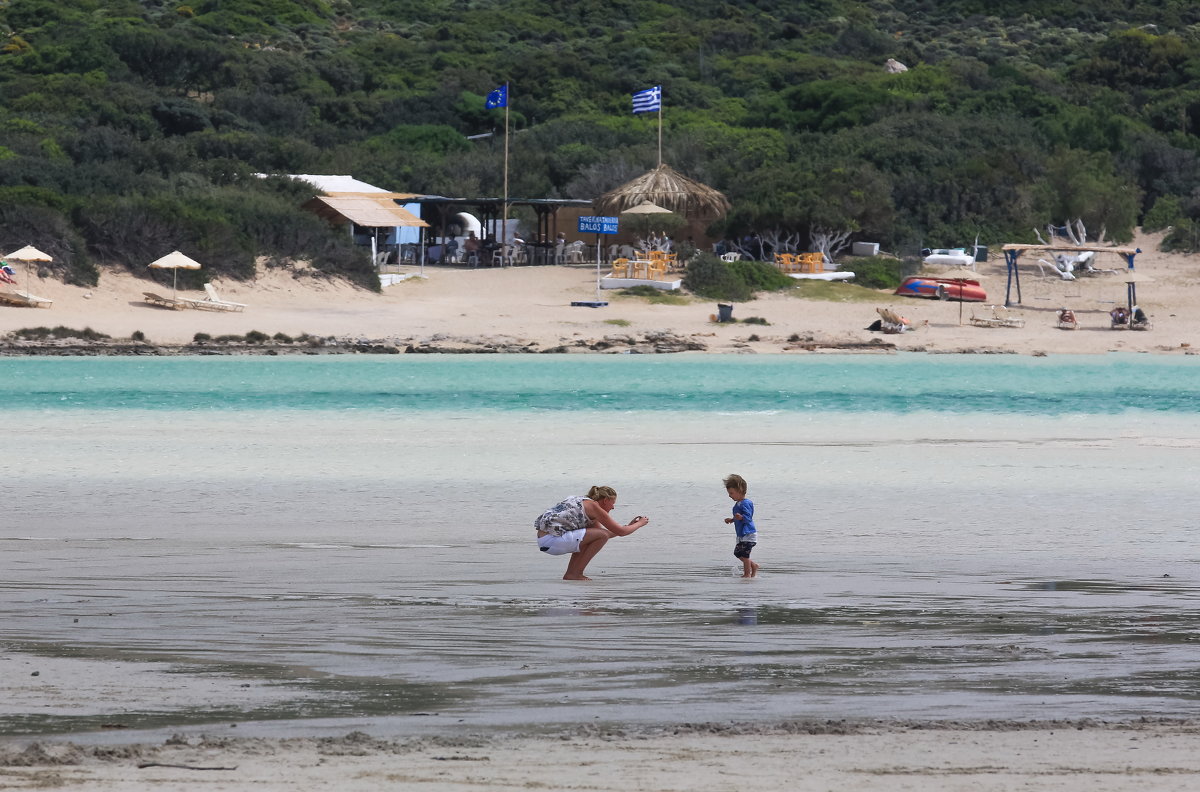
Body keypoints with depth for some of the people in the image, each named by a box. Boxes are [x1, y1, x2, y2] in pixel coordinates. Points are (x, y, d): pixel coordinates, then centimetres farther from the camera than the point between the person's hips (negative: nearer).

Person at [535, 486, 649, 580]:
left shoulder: (584, 503, 25)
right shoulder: (594, 507, -4)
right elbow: (621, 532, -1)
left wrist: (630, 526, 36)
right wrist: (640, 524, 16)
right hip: (553, 540, -10)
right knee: (602, 535, -7)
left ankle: (570, 574, 16)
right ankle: (575, 574, -3)